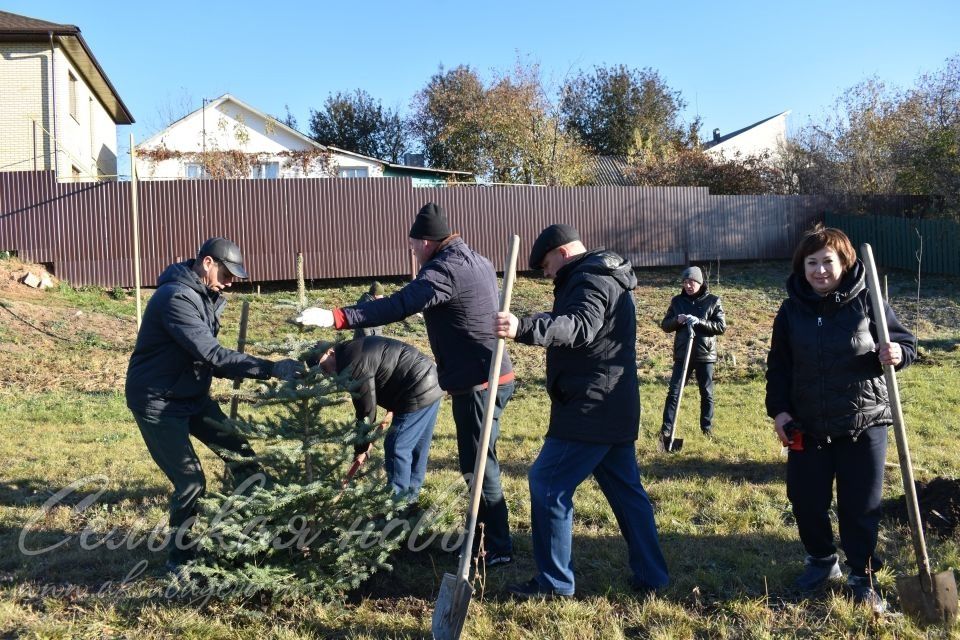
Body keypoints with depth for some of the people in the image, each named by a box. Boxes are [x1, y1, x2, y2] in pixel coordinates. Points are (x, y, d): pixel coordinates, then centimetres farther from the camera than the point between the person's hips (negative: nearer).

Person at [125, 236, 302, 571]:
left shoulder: (203, 296, 5)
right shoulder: (177, 297, -26)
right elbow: (212, 354, -34)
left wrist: (252, 371, -8)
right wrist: (270, 368, -35)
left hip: (192, 394, 9)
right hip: (158, 402, -9)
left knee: (239, 452, 8)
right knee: (190, 480, -9)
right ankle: (180, 557, 12)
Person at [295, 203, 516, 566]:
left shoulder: (444, 270, -18)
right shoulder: (477, 261, 13)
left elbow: (398, 306, -31)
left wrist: (336, 317, -36)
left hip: (478, 383, -10)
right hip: (494, 376, 10)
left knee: (478, 465, 0)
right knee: (480, 461, 18)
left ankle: (499, 549, 10)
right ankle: (483, 536, 30)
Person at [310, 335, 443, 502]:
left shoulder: (352, 365, -17)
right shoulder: (355, 348, 14)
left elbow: (366, 408, -14)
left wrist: (362, 448, -4)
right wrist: (392, 410, 18)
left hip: (419, 393, -10)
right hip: (431, 383, 10)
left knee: (396, 448, -1)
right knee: (417, 444, 20)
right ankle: (410, 495, 33)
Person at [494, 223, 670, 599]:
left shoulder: (590, 281, -13)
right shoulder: (606, 278, 21)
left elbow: (580, 327, -34)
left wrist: (523, 328, -48)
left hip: (589, 409, -11)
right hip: (614, 409, 11)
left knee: (547, 484, -4)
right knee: (625, 489, 15)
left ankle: (555, 582, 3)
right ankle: (651, 576, 22)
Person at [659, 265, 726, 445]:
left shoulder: (713, 301, -2)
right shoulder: (677, 301, 5)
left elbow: (722, 326, -7)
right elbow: (665, 325, 7)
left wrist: (700, 322, -21)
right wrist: (677, 320, -15)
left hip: (705, 355, -1)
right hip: (682, 354, 1)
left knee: (707, 393, 10)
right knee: (674, 392, -1)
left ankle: (707, 428, 25)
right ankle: (666, 430, 3)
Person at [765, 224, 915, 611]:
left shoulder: (866, 301, -8)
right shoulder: (791, 309, -1)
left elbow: (904, 342, 0)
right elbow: (779, 365, 6)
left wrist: (896, 354, -23)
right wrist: (778, 409, -2)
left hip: (864, 423, -2)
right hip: (807, 426, 2)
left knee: (861, 505, 6)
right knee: (806, 500, 10)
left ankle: (862, 577, 25)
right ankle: (821, 560, 35)